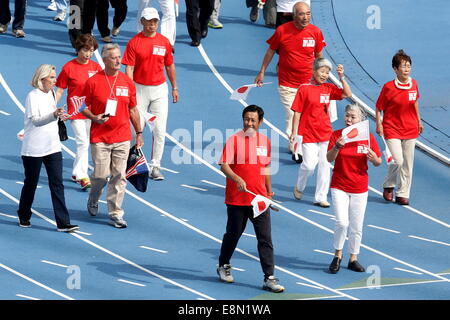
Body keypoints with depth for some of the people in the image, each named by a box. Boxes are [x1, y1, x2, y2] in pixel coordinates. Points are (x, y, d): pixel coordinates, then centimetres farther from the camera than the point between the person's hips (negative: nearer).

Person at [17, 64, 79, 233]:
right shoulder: (33, 96, -12)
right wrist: (54, 115, -35)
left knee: (57, 184, -2)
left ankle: (63, 223, -5)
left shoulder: (50, 94, 11)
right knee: (31, 183, 7)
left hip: (52, 147, 6)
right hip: (33, 149, -6)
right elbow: (35, 119, -22)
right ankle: (24, 217, 26)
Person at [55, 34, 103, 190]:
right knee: (83, 142, -12)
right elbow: (59, 90, -2)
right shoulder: (69, 67, -6)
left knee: (83, 143, 12)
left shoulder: (96, 67, 5)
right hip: (76, 112, -4)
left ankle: (76, 173, 26)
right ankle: (83, 177, -9)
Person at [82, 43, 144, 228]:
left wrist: (139, 133, 14)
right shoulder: (93, 82, -4)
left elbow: (133, 109, 14)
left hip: (122, 137, 3)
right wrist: (94, 118, -16)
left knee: (119, 176, 1)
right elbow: (84, 106, 3)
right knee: (101, 175, -2)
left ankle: (115, 214, 8)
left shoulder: (127, 82, 7)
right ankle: (93, 200, 29)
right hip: (100, 138, -3)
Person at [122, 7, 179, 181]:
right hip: (140, 89, -2)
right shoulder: (134, 43, -5)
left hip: (160, 90, 2)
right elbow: (129, 69, -8)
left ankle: (155, 167, 3)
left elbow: (170, 66, 15)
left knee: (160, 130, -2)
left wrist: (174, 88, 17)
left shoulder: (164, 42, 5)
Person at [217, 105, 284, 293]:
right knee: (233, 234, 12)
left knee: (265, 238, -4)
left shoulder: (265, 141, 8)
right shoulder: (234, 140, -7)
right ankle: (224, 266, 35)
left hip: (259, 199, 3)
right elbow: (224, 165, -13)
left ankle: (269, 278, -4)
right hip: (237, 199, -3)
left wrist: (269, 191, 21)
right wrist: (238, 179, -30)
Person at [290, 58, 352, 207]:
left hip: (325, 133, 5)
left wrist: (341, 77, -8)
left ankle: (321, 197, 13)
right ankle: (299, 188, 19)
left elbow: (348, 94, 2)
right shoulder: (305, 88, -7)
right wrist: (294, 132, -9)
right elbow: (297, 112, -6)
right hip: (308, 133, -5)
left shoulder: (329, 88, 6)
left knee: (324, 165, 5)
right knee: (309, 164, -10)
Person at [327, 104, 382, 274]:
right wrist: (337, 147, -29)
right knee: (342, 223, -14)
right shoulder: (337, 135, -4)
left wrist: (373, 157, -20)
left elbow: (378, 163, 2)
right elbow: (329, 158, -11)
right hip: (339, 186, -2)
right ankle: (338, 255, 8)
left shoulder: (368, 137, -2)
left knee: (356, 227, 7)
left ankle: (353, 259, 22)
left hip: (360, 188, 2)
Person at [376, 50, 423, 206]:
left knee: (407, 163, 7)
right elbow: (379, 107, -4)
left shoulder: (413, 84, 1)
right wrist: (379, 125, -11)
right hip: (392, 129, -5)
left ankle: (403, 194, 18)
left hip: (410, 129, 5)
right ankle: (388, 186, 14)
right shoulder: (388, 87, -13)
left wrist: (419, 121, 20)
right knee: (398, 161, -13)